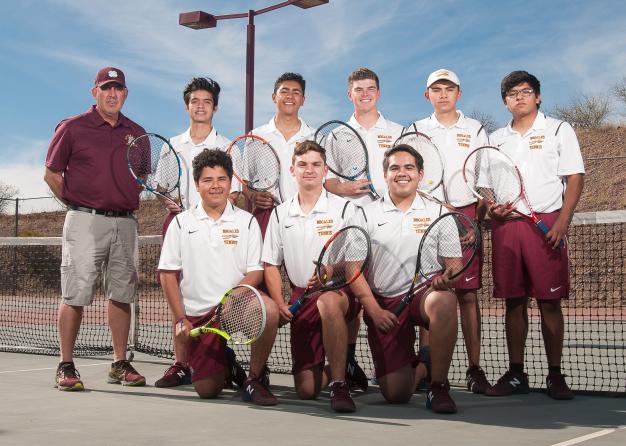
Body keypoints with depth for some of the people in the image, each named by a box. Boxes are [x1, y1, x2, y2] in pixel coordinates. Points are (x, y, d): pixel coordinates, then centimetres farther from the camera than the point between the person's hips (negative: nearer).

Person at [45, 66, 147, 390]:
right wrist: (76, 204, 1)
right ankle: (66, 367, 2)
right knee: (75, 294, -5)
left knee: (121, 294, 7)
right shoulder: (72, 128, 3)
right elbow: (51, 174, 5)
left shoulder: (137, 134, 14)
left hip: (125, 223, 4)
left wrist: (126, 201, 5)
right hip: (85, 221, -4)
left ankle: (120, 364, 15)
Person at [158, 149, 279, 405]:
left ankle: (255, 379, -12)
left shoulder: (246, 222, 7)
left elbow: (255, 272, 1)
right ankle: (224, 364, 30)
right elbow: (168, 275, 6)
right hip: (197, 315, 1)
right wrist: (180, 319, -2)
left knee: (268, 310, -35)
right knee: (207, 390, -8)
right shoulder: (181, 223, 7)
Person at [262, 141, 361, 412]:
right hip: (301, 297, 3)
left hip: (340, 291, -3)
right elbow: (271, 265, 13)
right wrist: (280, 303, -2)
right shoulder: (280, 214, 12)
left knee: (328, 303, -43)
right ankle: (332, 372, 30)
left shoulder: (344, 208, 3)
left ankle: (339, 384, -30)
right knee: (306, 389, -7)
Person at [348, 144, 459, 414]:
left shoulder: (437, 213, 10)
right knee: (396, 394, -8)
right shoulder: (366, 216, 7)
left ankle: (439, 387, -23)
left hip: (423, 294, 0)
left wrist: (444, 277, -17)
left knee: (444, 300, -39)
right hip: (383, 305, 0)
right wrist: (374, 310, -8)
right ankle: (413, 367, 31)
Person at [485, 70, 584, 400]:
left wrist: (562, 223, -12)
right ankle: (515, 375, 10)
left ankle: (555, 376, 4)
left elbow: (575, 179, 0)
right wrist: (491, 207, -2)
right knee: (513, 301, 4)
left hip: (545, 224, -3)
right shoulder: (496, 139, 17)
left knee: (549, 301, -3)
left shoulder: (559, 130, 6)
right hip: (506, 225, 3)